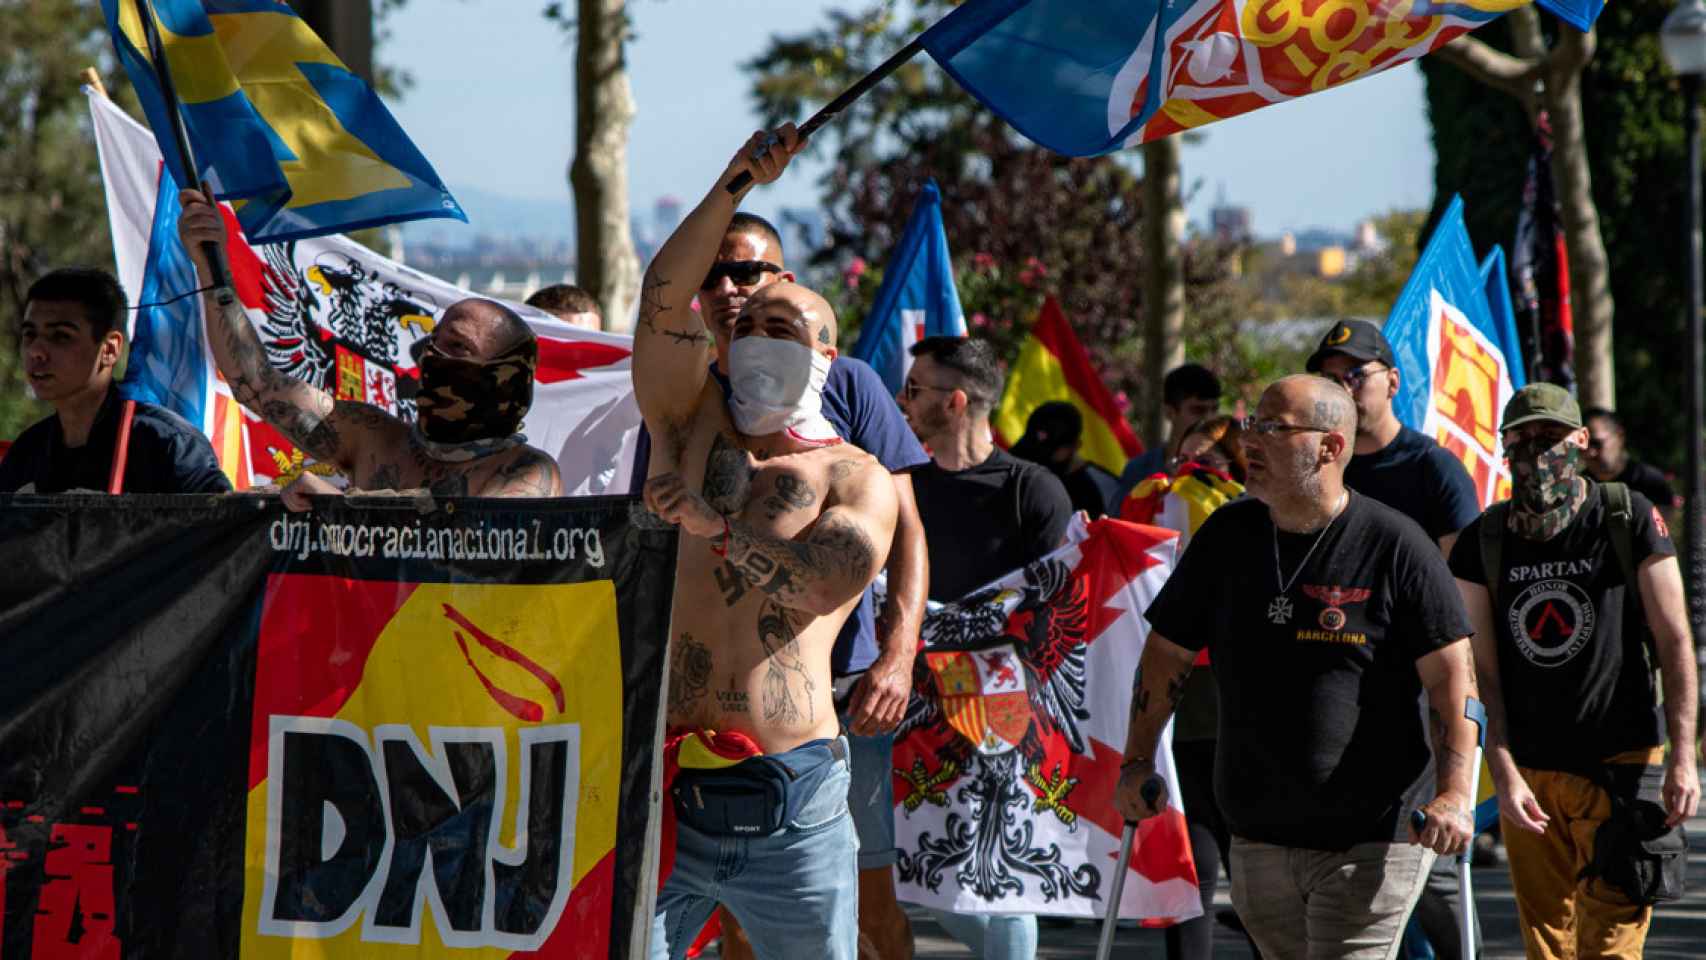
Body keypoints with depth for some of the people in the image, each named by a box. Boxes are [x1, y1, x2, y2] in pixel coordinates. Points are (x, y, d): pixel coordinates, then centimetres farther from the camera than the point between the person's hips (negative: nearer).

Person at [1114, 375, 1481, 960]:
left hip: (1370, 842, -5)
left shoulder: (1395, 548, -8)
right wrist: (1137, 762, 9)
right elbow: (1167, 653, 16)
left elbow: (1452, 677, -11)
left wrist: (1454, 795, -21)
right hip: (1258, 838, 5)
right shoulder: (1228, 537, 7)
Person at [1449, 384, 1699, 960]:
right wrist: (1504, 776, -10)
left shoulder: (1629, 519, -1)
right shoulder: (1484, 541, 4)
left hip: (1619, 763, -3)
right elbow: (1480, 670, 1)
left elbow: (1674, 641, -2)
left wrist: (1682, 758, -10)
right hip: (1528, 771, 3)